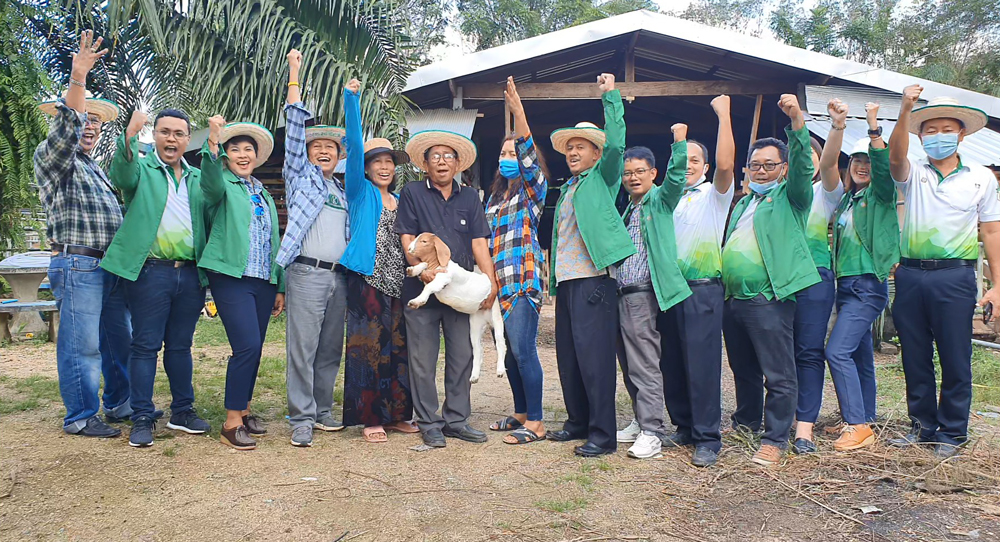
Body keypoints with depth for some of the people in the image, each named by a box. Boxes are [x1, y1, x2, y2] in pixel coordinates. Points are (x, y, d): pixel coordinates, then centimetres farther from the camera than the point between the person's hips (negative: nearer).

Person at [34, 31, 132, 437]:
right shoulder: (51, 158, -1)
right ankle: (80, 417, 4)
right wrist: (77, 80, -33)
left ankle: (119, 404, 23)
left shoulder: (95, 169, 23)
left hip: (111, 266, 8)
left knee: (120, 339, 12)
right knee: (82, 344, -5)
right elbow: (64, 131, -22)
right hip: (78, 264, -8)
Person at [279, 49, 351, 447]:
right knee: (302, 348, -6)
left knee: (331, 349, 9)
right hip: (307, 273, -5)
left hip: (339, 276, 5)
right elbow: (294, 124, 4)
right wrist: (294, 75, 1)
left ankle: (322, 410, 19)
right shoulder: (299, 174, 9)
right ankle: (302, 418, 0)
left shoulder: (342, 189, 23)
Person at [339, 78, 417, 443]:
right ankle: (370, 419, 3)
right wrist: (351, 99, -13)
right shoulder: (361, 193, 5)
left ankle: (397, 415, 17)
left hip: (398, 283, 5)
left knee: (398, 349, 7)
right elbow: (354, 146, -6)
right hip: (367, 280, -5)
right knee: (368, 349, -5)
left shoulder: (401, 201, 20)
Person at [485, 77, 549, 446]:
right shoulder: (495, 196, 21)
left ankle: (535, 423, -5)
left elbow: (529, 157, -18)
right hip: (498, 281, 8)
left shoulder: (533, 188, 1)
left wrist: (518, 113, -29)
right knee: (509, 351, 10)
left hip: (523, 280, -7)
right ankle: (521, 413, 21)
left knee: (523, 349, -11)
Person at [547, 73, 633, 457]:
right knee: (568, 356, 11)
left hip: (593, 279, -8)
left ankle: (603, 434, -4)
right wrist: (553, 274, 20)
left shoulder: (602, 178, 4)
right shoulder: (567, 190, 23)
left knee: (594, 355, -10)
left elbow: (616, 144, -14)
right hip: (565, 280, 8)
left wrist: (610, 96, -12)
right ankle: (578, 422, 23)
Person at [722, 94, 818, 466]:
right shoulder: (744, 203, 24)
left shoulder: (790, 196, 4)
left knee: (778, 375, -3)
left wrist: (797, 119, -26)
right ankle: (745, 422, 33)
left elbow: (803, 165, -14)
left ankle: (775, 439, 6)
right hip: (733, 299, 7)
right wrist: (723, 289, 20)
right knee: (743, 370, 17)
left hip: (769, 299, -7)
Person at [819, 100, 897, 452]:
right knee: (860, 356, 12)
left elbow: (883, 166, -19)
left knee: (838, 351, -16)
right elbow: (826, 166, 3)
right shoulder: (846, 199, 15)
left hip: (868, 284, -7)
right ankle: (864, 423, 20)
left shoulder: (880, 193, 1)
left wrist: (874, 128, -27)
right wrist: (838, 126, -8)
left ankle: (858, 425, -10)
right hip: (846, 284, 7)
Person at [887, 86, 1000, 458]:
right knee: (915, 357, 9)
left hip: (954, 277, -2)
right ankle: (923, 426, 22)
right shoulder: (913, 174, 9)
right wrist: (906, 110, -29)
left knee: (955, 359, 1)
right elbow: (895, 156, -15)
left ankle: (952, 432, 15)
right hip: (911, 275, 2)